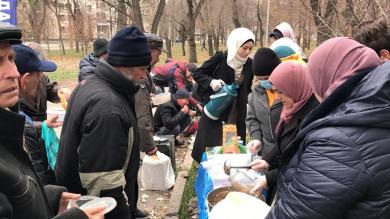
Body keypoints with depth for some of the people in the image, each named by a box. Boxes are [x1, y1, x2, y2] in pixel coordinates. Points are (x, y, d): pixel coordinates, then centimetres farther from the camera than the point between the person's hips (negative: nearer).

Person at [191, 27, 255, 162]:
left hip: (237, 116, 4)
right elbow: (197, 74, -7)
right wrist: (211, 81, -24)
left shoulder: (249, 64, -2)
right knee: (211, 147, 3)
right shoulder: (220, 58, -14)